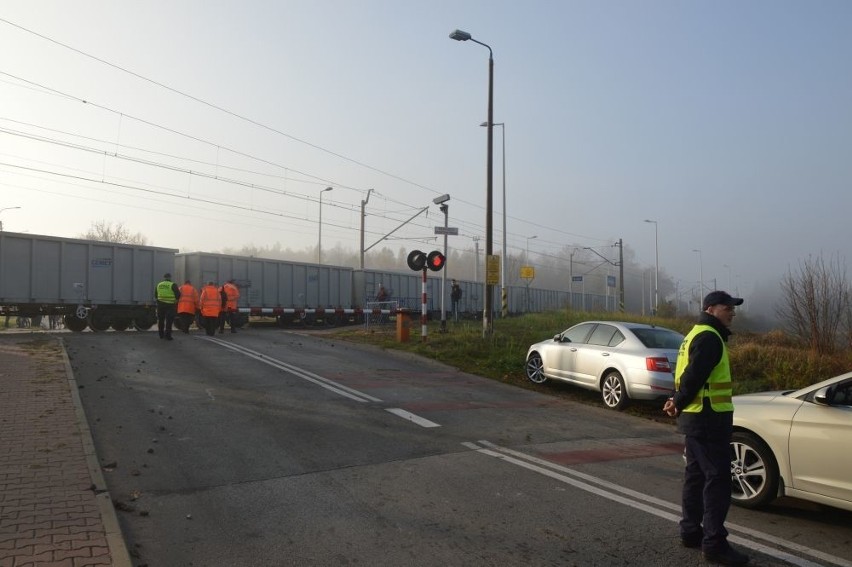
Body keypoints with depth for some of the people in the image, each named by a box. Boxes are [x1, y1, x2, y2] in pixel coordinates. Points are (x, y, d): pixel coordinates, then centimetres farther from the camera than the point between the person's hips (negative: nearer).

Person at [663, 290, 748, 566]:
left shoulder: (697, 334, 18)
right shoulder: (709, 337, -16)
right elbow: (694, 375, -25)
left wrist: (677, 400, 1)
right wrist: (679, 404, -11)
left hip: (697, 418, 10)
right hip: (708, 419, -10)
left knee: (696, 475, 15)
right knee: (718, 479, -5)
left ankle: (691, 532, 23)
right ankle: (714, 544, 0)